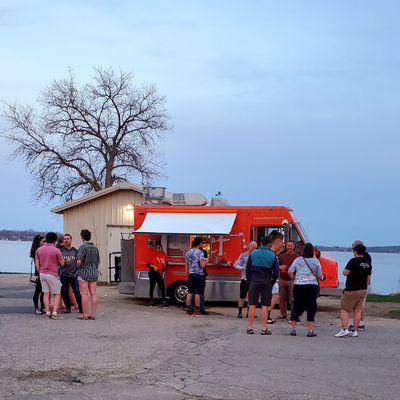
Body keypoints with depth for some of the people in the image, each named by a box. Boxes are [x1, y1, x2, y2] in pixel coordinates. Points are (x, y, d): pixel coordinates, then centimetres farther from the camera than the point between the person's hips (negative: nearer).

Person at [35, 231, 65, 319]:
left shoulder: (39, 250, 4)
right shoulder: (56, 250, -11)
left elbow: (37, 264, 7)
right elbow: (62, 263, -3)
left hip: (42, 274, 5)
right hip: (52, 274, -5)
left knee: (46, 294, 10)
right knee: (57, 294, 3)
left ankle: (47, 312, 9)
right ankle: (54, 313, -7)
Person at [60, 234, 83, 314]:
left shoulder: (75, 251, 5)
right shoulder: (61, 251, 6)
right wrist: (65, 262, -13)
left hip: (73, 275, -1)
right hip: (64, 275, 1)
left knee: (77, 292, -6)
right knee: (64, 293, 2)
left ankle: (81, 308, 3)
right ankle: (68, 307, 18)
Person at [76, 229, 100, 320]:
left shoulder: (83, 247, -10)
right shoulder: (95, 247, 10)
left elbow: (78, 261, -17)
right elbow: (98, 261, 16)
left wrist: (78, 268, 1)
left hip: (84, 273, -6)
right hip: (94, 273, 6)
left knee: (84, 294, -3)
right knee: (93, 294, 4)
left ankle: (85, 314, -3)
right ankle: (93, 314, 4)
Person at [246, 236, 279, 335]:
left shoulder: (253, 253, 1)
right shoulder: (272, 255, -2)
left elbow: (247, 269, 4)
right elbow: (276, 272, -1)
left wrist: (249, 281, 12)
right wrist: (272, 283, 11)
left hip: (254, 282, 1)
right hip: (266, 282, -1)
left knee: (252, 305, 4)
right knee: (265, 306, 2)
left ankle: (250, 327, 6)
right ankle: (264, 328, 2)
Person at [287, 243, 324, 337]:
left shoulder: (298, 260, 1)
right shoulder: (316, 261, -1)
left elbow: (289, 272, 0)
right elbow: (319, 276, 4)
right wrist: (322, 277, 25)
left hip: (298, 286, 2)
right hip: (312, 286, -2)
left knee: (296, 307, 12)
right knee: (311, 308, 3)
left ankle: (293, 329, 16)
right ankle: (310, 331, 0)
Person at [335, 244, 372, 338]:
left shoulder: (353, 261, -15)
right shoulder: (367, 263, 8)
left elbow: (345, 273, -18)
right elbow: (368, 278, 12)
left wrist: (344, 270, 3)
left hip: (352, 290, -7)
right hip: (363, 290, 7)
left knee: (344, 309, 0)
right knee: (357, 310, 10)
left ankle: (344, 329, -11)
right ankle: (354, 331, 11)